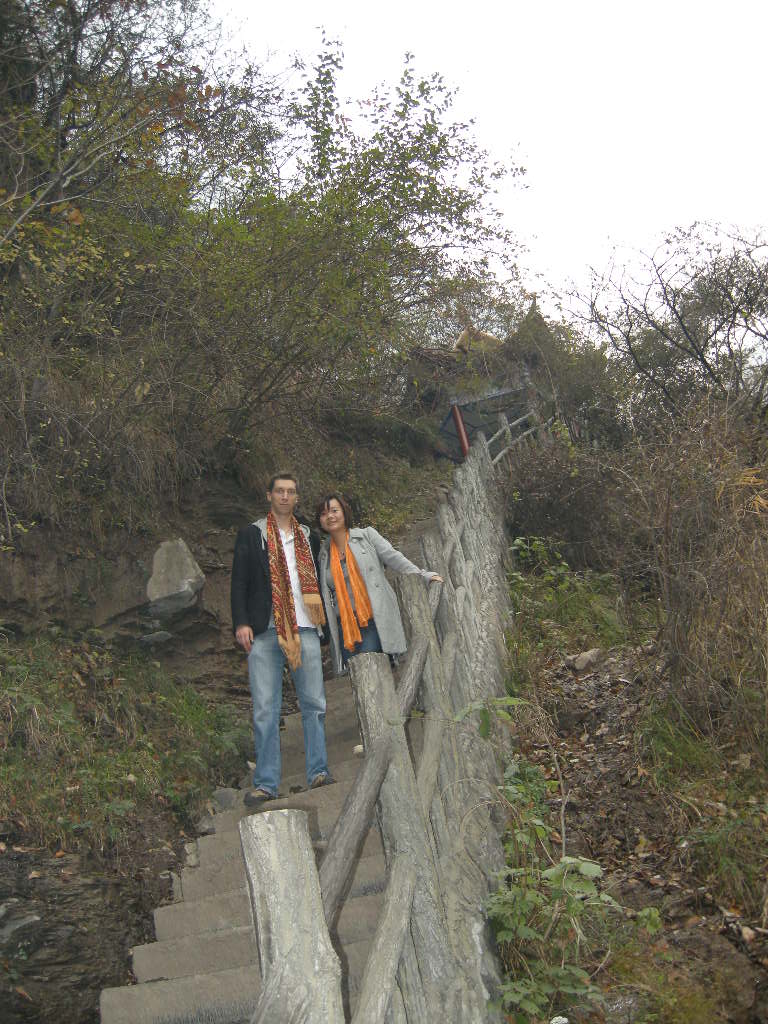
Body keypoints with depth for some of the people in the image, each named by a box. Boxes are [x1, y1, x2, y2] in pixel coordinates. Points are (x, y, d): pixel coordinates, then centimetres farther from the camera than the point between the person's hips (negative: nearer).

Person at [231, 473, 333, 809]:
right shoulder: (252, 534, 8)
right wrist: (241, 622, -9)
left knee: (314, 704, 3)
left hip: (305, 630, 3)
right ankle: (265, 783, 3)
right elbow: (239, 582, 2)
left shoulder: (306, 536, 18)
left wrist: (321, 621, 14)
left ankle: (318, 772, 13)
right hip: (264, 632, -3)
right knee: (265, 710, -2)